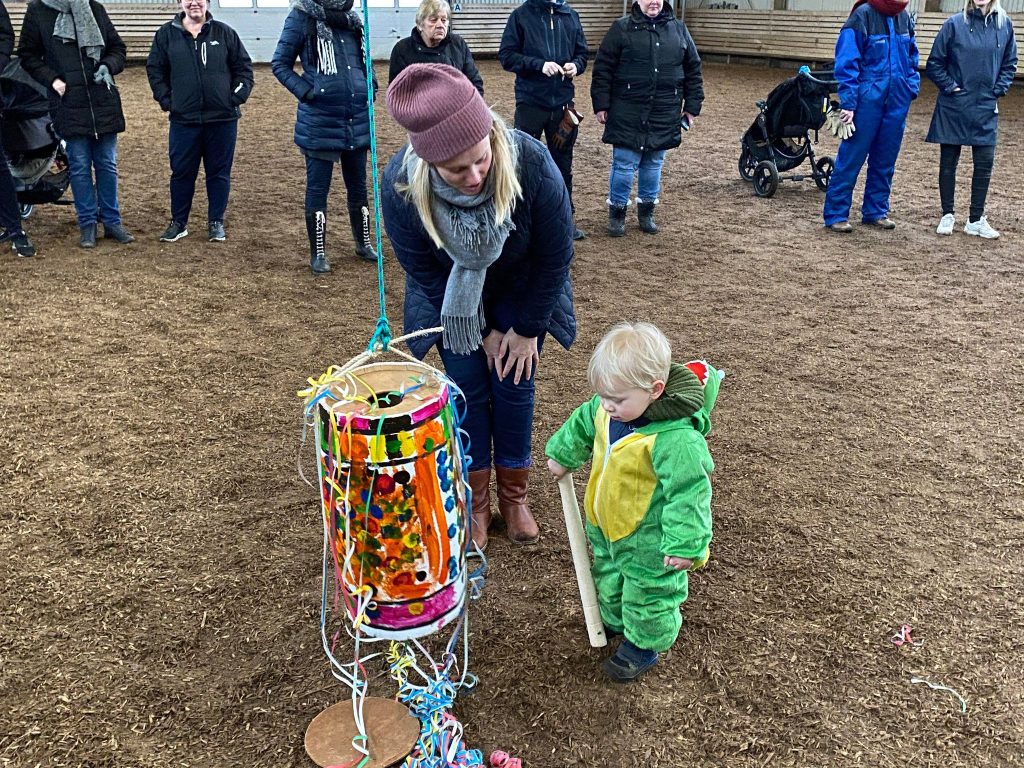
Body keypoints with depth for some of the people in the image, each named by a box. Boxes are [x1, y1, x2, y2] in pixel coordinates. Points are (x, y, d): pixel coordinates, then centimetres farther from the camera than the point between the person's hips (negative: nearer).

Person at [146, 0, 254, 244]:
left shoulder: (225, 33, 3)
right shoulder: (166, 34, 4)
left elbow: (244, 67, 7)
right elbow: (155, 69, 10)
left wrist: (237, 97, -2)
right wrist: (166, 100, 1)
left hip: (222, 119, 0)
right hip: (183, 120, 0)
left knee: (219, 172, 6)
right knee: (182, 172, 5)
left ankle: (216, 222, 18)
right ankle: (178, 222, 18)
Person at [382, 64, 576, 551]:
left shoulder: (531, 163, -38)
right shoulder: (400, 187, -35)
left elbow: (555, 256, -20)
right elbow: (424, 272, -18)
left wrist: (528, 329, -11)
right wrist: (480, 332, -10)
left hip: (520, 287, 0)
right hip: (452, 295, 0)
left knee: (514, 383, 2)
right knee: (467, 386, 0)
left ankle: (514, 493, 22)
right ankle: (474, 500, 19)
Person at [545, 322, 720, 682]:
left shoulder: (675, 439, -38)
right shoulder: (605, 410, -14)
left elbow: (688, 493, -32)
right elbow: (582, 425, 9)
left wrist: (685, 545, -29)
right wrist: (562, 456, 21)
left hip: (649, 541, -8)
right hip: (606, 527, 8)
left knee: (647, 594, 15)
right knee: (609, 576, 31)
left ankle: (642, 645, 39)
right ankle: (614, 620, 57)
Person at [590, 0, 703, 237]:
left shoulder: (679, 30, 8)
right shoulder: (621, 28, -2)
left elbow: (693, 70, 13)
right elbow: (602, 69, -3)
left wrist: (692, 107, 9)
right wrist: (601, 105, -8)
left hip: (664, 115, 3)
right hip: (627, 113, -3)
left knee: (654, 164, 11)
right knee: (624, 164, -1)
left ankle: (646, 210, 25)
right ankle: (617, 211, 14)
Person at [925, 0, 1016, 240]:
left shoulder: (1004, 24, 2)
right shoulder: (954, 23, -5)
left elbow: (1009, 63, 12)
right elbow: (934, 63, 0)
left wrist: (999, 90, 1)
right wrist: (950, 87, -8)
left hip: (986, 108, 2)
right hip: (953, 106, -2)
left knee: (984, 163, 1)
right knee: (948, 162, 5)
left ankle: (976, 220, 11)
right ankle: (947, 215, 19)